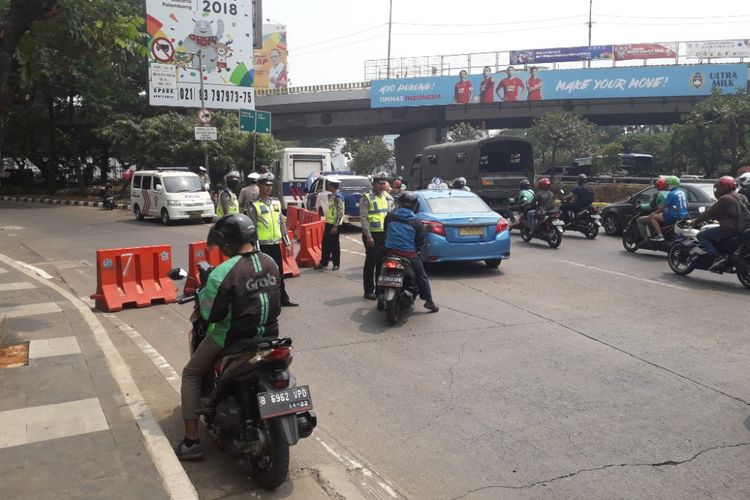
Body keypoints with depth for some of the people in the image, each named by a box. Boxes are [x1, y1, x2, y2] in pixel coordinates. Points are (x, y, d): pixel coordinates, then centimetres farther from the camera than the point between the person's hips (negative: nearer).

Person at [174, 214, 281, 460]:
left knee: (191, 375, 16)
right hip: (270, 335, 6)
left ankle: (191, 441, 13)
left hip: (233, 339, -5)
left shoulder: (223, 272, -21)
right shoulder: (270, 263, -1)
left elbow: (210, 315, -17)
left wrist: (202, 292, 0)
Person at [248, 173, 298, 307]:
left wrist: (287, 243, 12)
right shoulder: (255, 206, -8)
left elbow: (282, 224, 14)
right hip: (263, 245, -5)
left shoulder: (276, 202, 9)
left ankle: (283, 299, 26)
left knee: (279, 273, 14)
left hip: (276, 244, 6)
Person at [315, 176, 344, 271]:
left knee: (335, 245, 1)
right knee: (325, 244, 12)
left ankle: (336, 264, 11)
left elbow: (340, 212, -21)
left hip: (334, 225, -9)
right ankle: (324, 263, 20)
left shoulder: (338, 196, -17)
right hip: (329, 223, 9)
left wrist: (335, 226, -22)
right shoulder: (332, 195, 13)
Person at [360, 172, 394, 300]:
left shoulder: (388, 198, 13)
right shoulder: (366, 198, -6)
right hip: (372, 234, -6)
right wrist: (368, 236, -18)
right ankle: (368, 291, 6)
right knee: (371, 263, -1)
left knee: (383, 263, 12)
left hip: (386, 234, 6)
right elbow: (363, 218, -12)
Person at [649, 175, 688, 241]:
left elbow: (664, 206, -9)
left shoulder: (671, 194, -14)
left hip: (675, 216, -9)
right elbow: (686, 204, 22)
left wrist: (654, 212, 3)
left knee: (652, 217, -4)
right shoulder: (682, 192, 12)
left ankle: (660, 235, -11)